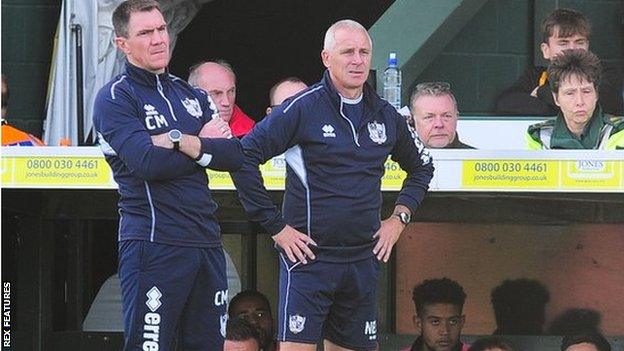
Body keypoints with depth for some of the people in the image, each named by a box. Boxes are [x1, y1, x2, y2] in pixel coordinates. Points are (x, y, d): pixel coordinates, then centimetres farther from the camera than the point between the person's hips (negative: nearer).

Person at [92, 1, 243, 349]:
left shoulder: (192, 95, 17)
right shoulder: (115, 98, -2)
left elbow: (234, 156, 4)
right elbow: (149, 163, -17)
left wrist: (181, 142, -11)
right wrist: (204, 145, -3)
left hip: (206, 241, 6)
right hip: (155, 243, -6)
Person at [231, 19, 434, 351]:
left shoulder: (385, 116, 11)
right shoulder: (303, 109, -6)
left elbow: (421, 167, 28)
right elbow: (244, 158, -11)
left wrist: (400, 217, 14)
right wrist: (275, 226, -11)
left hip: (363, 260, 6)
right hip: (309, 257, -6)